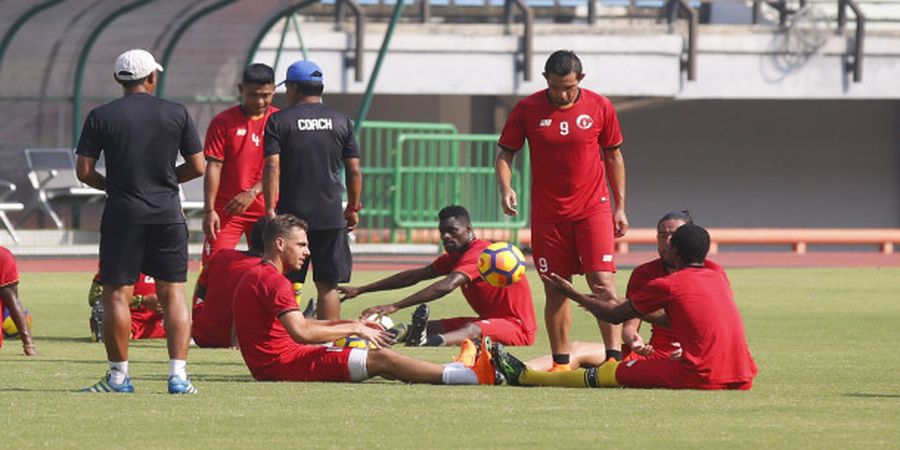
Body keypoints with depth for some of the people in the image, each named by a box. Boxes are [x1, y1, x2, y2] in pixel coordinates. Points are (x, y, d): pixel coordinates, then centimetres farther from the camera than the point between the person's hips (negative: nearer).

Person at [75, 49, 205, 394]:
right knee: (173, 294, 5)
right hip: (168, 214, 1)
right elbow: (197, 167, 5)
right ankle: (178, 375, -3)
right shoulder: (176, 114, 2)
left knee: (116, 295, 4)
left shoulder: (101, 117, -1)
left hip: (122, 214, -1)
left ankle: (118, 376, 5)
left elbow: (84, 171, -2)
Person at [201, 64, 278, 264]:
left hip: (266, 210, 2)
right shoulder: (223, 122, 0)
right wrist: (209, 210, -11)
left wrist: (252, 193, -15)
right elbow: (214, 167, -3)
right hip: (227, 209, -2)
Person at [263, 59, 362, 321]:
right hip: (331, 216, 2)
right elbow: (354, 171, 6)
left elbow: (272, 169, -8)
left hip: (291, 214, -2)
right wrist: (353, 208, 15)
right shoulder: (341, 121, 6)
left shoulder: (279, 121, -1)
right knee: (328, 285, 5)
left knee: (288, 286, 3)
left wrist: (270, 209, -7)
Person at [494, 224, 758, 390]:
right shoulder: (719, 280, 17)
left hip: (702, 378, -7)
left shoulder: (666, 286, -4)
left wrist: (573, 294, 24)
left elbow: (615, 317, 10)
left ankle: (522, 376, 16)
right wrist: (619, 303, 39)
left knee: (605, 374, 5)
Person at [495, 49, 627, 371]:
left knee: (602, 282, -12)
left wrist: (620, 207, 7)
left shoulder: (599, 107, -1)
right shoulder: (527, 109, -3)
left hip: (593, 208, -1)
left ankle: (614, 357, -11)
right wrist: (505, 188, -16)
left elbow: (614, 156, 9)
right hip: (547, 212, 1)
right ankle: (561, 363, 11)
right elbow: (505, 153, 3)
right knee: (556, 289, 4)